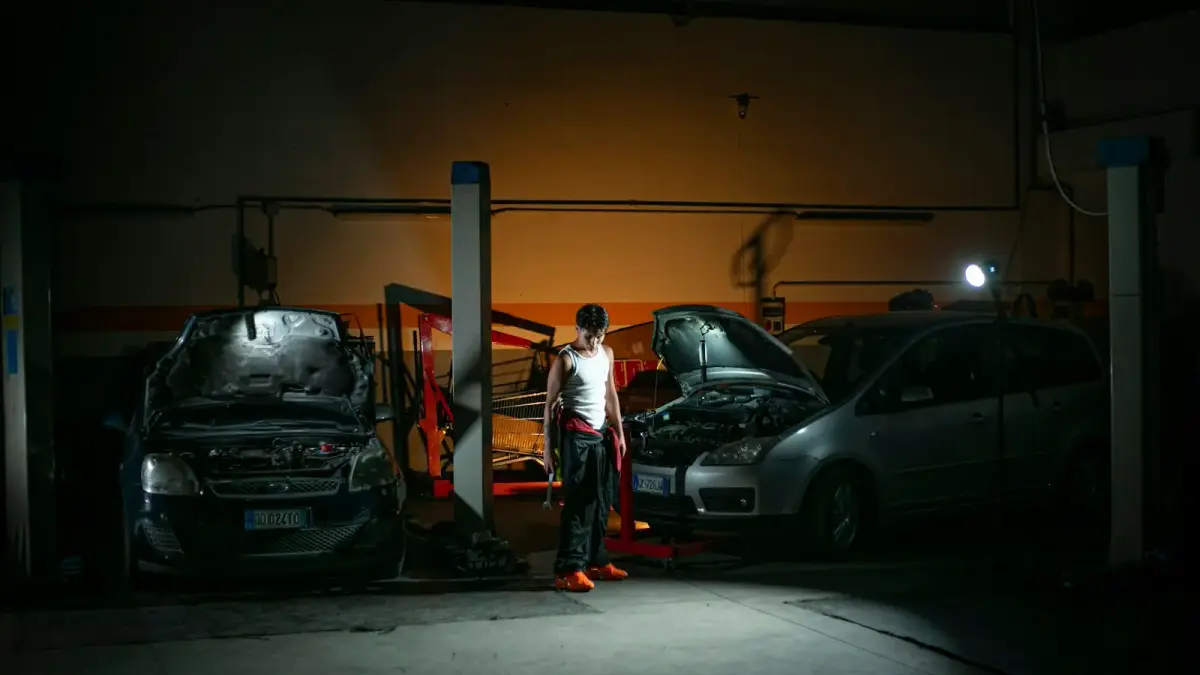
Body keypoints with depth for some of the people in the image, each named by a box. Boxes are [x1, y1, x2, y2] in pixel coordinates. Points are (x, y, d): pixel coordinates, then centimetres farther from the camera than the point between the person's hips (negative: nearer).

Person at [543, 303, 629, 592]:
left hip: (602, 433, 7)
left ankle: (596, 561, 19)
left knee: (601, 500, 9)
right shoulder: (566, 359, -10)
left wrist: (619, 432, 17)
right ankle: (569, 570, -11)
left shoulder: (606, 354, 10)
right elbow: (550, 404, -9)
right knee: (578, 502, -10)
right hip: (576, 434, -7)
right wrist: (549, 446, -13)